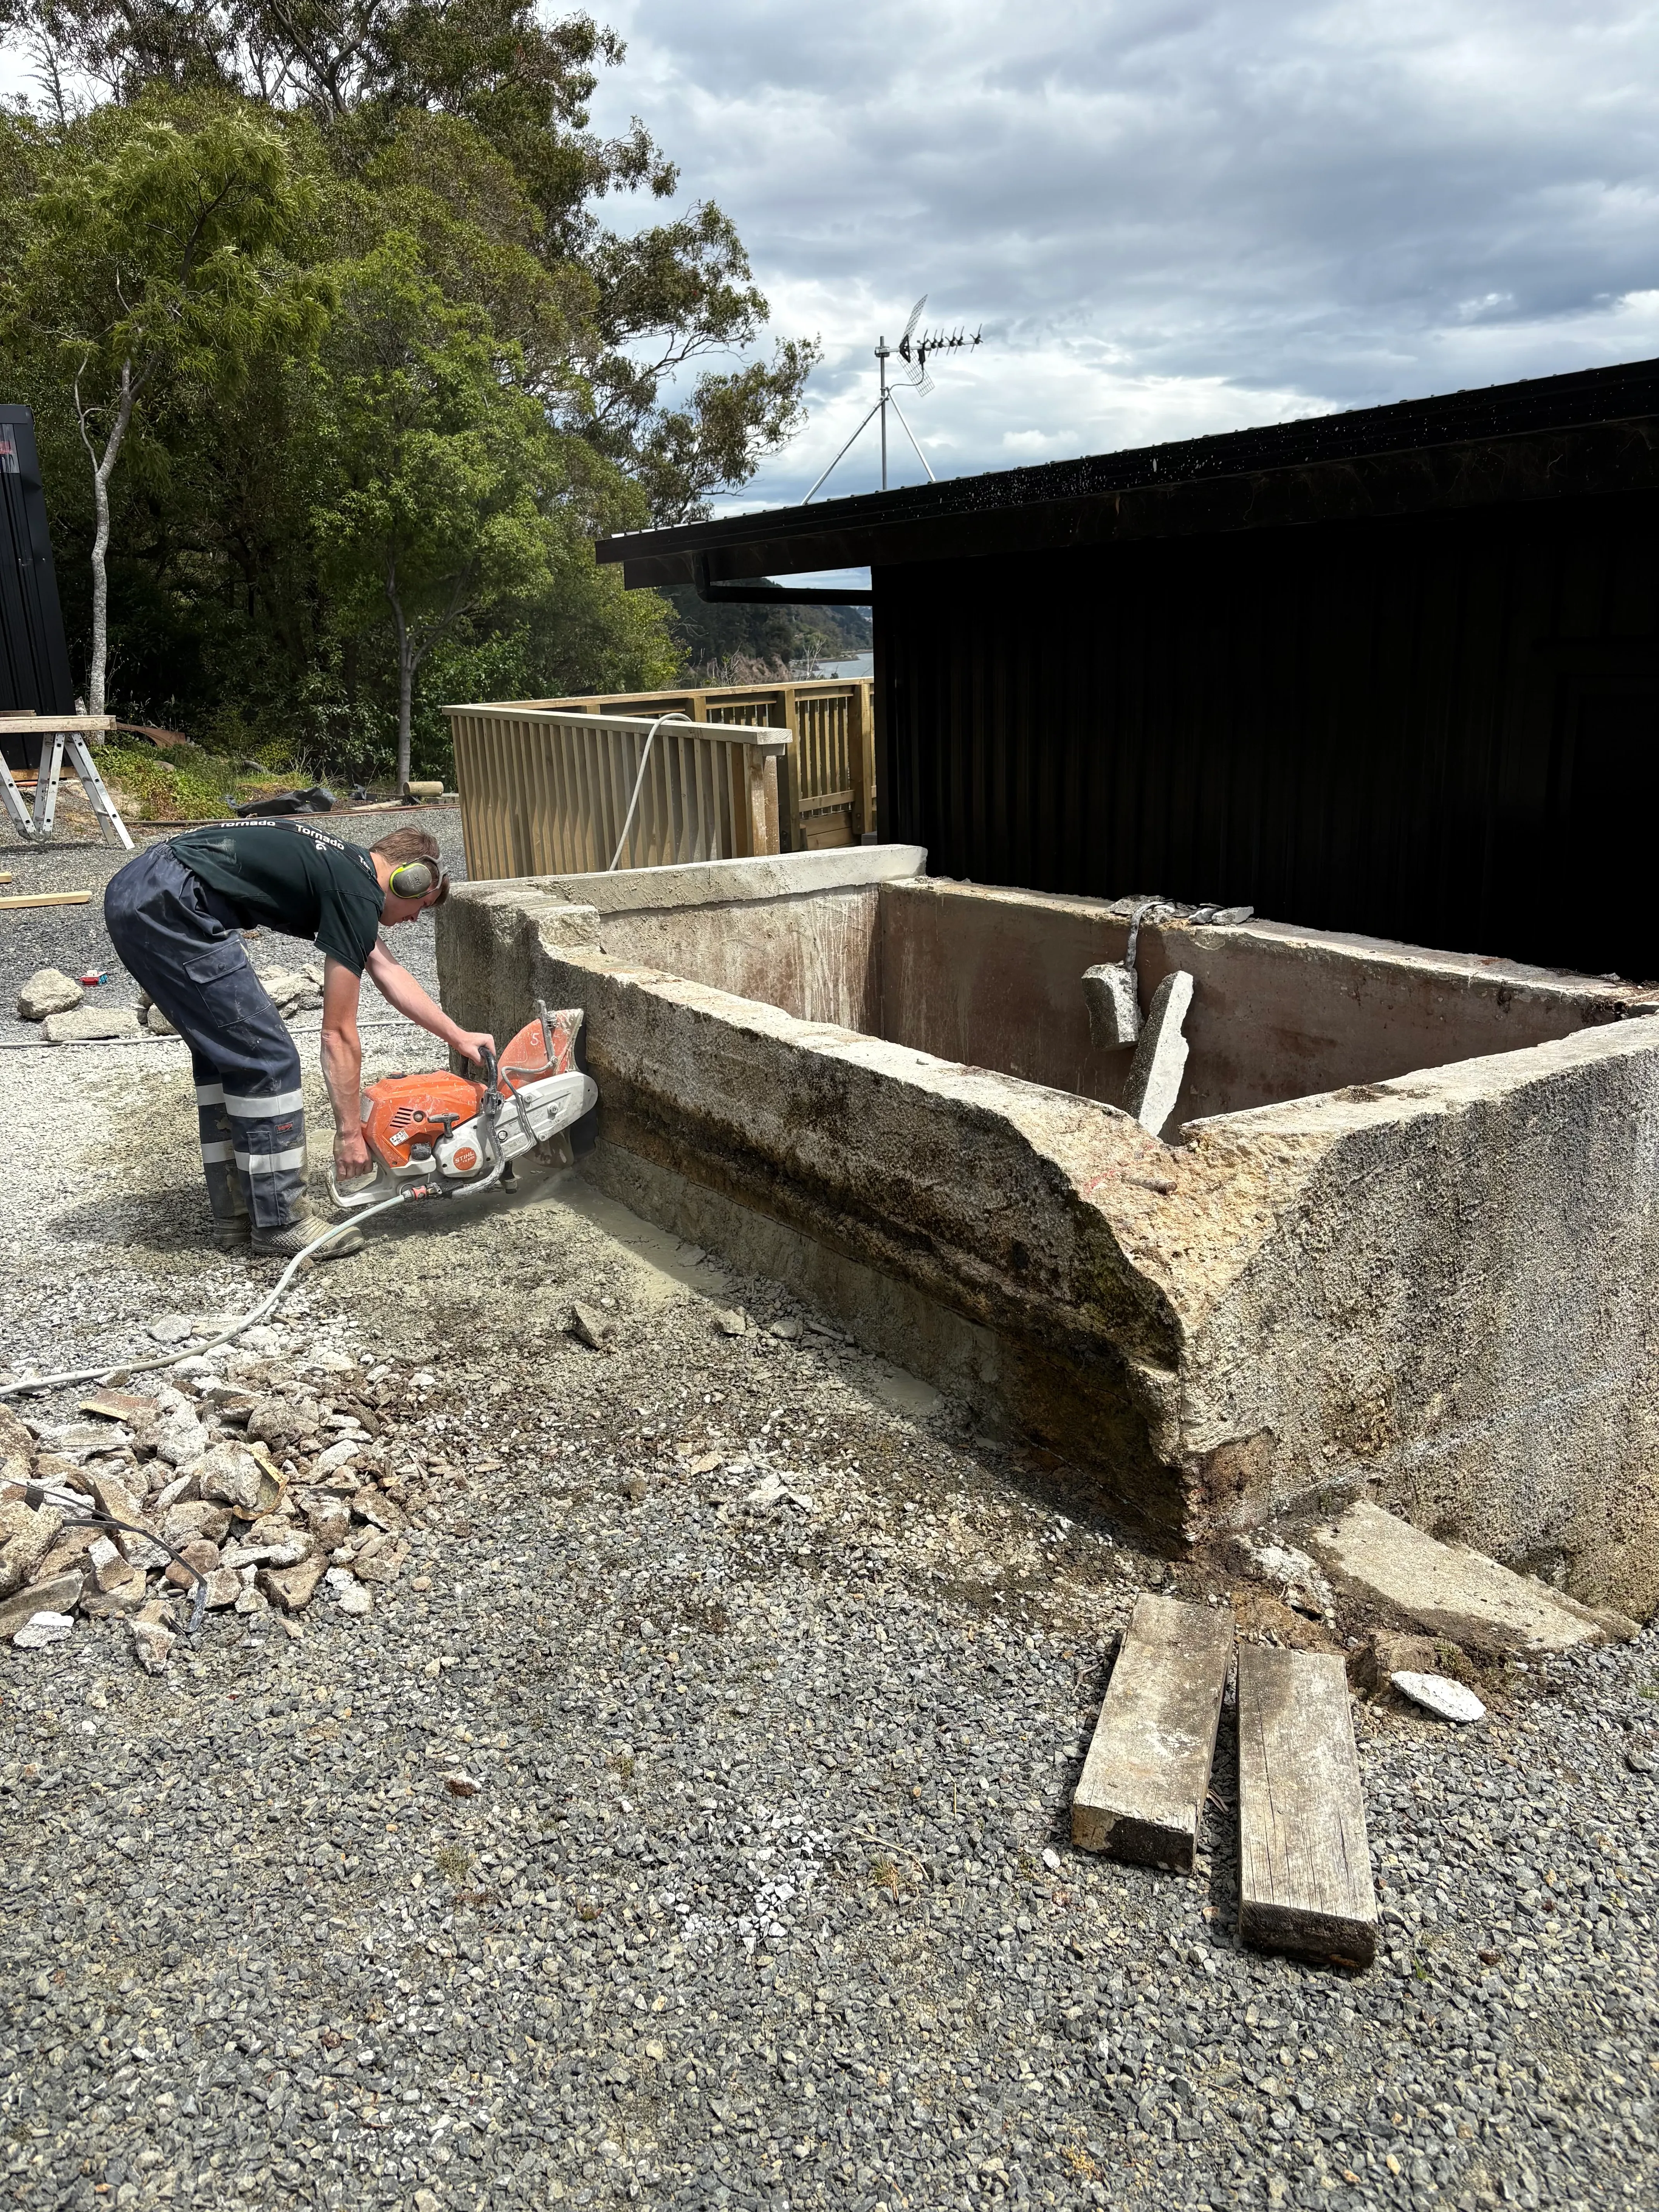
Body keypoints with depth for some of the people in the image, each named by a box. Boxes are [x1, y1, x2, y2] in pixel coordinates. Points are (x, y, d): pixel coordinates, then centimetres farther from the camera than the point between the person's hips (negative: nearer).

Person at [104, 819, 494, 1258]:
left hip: (130, 892, 11)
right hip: (172, 907, -11)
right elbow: (338, 1034, -3)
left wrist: (458, 1036, 38)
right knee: (267, 1057, -3)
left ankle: (234, 1216, 23)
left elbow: (388, 973, 32)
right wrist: (350, 1133, 4)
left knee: (226, 1049, 18)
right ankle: (280, 1222, 6)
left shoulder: (343, 865, 22)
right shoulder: (358, 894, -5)